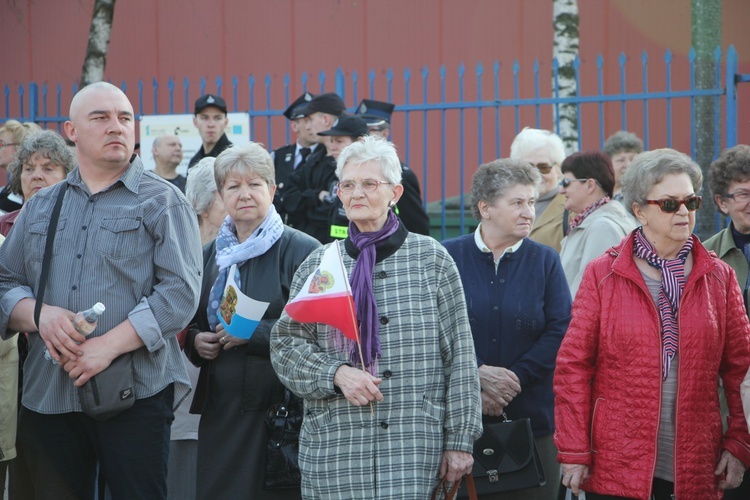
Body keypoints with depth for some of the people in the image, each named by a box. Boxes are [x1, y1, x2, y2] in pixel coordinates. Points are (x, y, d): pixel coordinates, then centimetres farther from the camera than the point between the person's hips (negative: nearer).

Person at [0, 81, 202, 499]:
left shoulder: (163, 202, 2)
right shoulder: (41, 207, 16)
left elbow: (181, 292, -9)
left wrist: (109, 345, -17)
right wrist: (40, 315, -10)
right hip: (47, 398, 4)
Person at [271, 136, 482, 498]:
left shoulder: (431, 259, 5)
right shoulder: (318, 265, 11)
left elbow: (460, 358, 4)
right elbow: (285, 345, 9)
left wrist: (460, 441, 0)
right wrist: (336, 373, -10)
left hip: (414, 447, -2)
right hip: (334, 449, 2)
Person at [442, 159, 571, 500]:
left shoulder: (544, 261, 8)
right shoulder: (448, 257, 2)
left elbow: (561, 332, -1)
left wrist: (515, 379, -11)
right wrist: (477, 375, -15)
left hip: (531, 420, 1)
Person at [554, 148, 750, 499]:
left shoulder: (718, 277, 8)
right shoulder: (602, 275, 2)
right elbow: (573, 367, 0)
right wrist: (574, 453, -5)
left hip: (696, 469, 2)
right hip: (615, 467, -2)